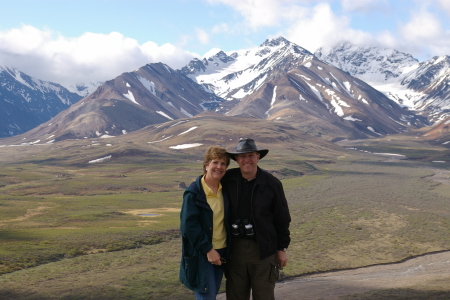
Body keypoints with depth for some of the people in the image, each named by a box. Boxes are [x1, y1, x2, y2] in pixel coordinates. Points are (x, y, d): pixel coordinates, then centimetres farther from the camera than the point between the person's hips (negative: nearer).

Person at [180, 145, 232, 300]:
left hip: (221, 252, 6)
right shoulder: (193, 192, -13)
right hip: (201, 254, -6)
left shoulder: (225, 190, 4)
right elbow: (188, 225, -17)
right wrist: (208, 250, -19)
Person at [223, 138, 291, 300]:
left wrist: (282, 249, 1)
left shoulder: (272, 183, -7)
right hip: (235, 248, 2)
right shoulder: (227, 180, -3)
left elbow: (282, 219, -1)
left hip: (263, 249, -2)